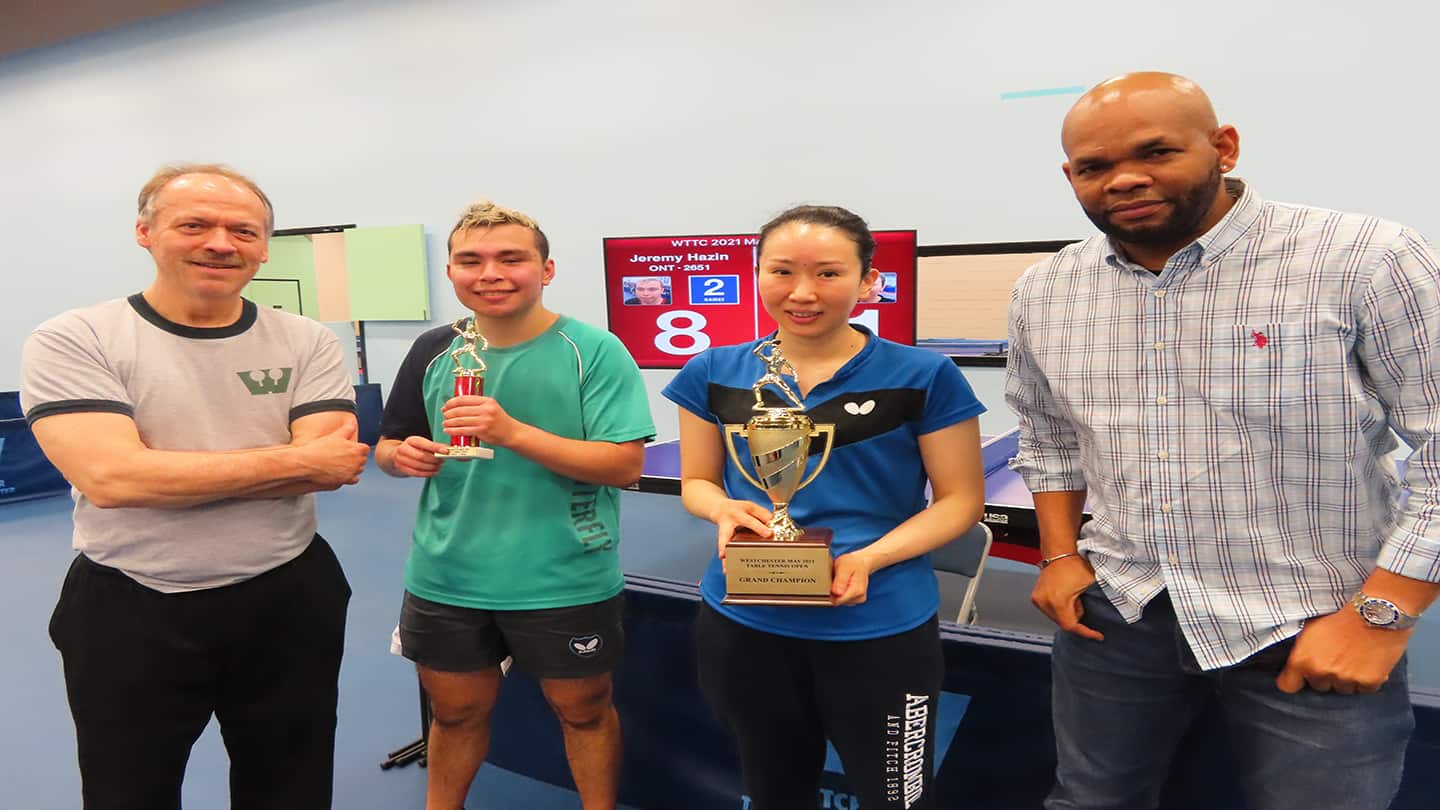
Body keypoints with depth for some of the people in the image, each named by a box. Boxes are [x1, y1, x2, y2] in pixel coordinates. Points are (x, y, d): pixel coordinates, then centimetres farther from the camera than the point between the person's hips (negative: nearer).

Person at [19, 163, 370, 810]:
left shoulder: (308, 344, -2)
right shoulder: (72, 341, -8)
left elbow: (332, 466, -14)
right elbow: (110, 477, -22)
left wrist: (169, 474, -20)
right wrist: (297, 459, -19)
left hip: (289, 601, 2)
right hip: (128, 614, -1)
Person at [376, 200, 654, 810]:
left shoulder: (594, 351, -11)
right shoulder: (433, 351, 2)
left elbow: (625, 464, -18)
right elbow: (388, 445, 14)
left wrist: (513, 432, -27)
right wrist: (403, 455, -11)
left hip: (565, 582, -3)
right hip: (445, 578, 4)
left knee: (583, 710, 15)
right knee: (456, 710, 21)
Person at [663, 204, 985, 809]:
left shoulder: (924, 377, -9)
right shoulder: (712, 374, 0)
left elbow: (961, 499, -5)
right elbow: (696, 482, 9)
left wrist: (870, 558, -21)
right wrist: (726, 510, -15)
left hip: (880, 628, -2)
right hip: (742, 624, 3)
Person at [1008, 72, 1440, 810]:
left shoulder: (1366, 261, -14)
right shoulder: (1044, 290, 1)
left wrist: (1381, 615, -15)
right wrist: (1059, 555, 6)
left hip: (1315, 632, -3)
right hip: (1117, 612, 4)